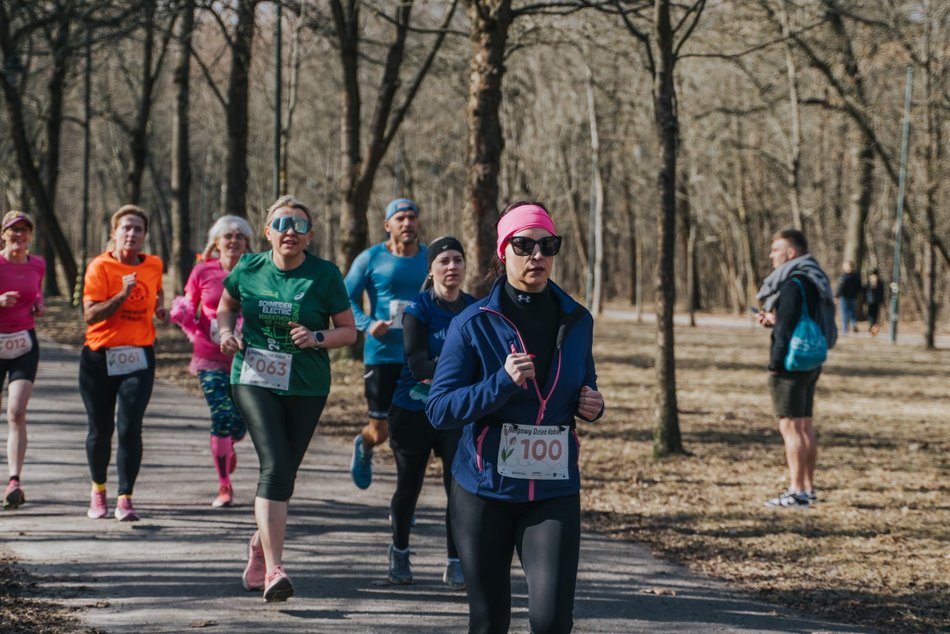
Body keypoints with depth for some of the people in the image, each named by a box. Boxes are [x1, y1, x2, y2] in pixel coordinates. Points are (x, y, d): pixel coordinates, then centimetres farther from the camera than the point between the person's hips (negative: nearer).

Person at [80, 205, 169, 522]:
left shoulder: (153, 265, 5)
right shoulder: (100, 266, -8)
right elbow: (90, 315, -16)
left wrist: (160, 308, 8)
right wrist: (122, 295, -26)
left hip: (139, 357, 2)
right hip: (100, 357, -2)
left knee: (130, 428, -10)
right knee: (100, 430, 8)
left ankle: (125, 498, -5)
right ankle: (98, 490, 31)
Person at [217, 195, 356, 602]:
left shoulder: (325, 275, -3)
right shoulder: (249, 269, 1)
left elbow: (349, 331, 2)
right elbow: (227, 305, 21)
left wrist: (317, 337, -16)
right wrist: (225, 331, 0)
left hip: (307, 388, 1)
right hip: (254, 381, -1)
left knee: (285, 473, 13)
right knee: (274, 465, -19)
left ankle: (260, 546, 40)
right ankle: (273, 569, -26)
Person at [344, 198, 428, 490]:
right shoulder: (371, 259, -1)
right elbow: (346, 300, 1)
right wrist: (368, 324, -16)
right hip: (382, 355, -2)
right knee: (379, 432, 3)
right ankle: (363, 446, 41)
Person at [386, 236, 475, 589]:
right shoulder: (418, 310, -9)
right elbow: (417, 363, -18)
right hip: (414, 409, -2)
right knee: (409, 485, 10)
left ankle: (455, 564, 1)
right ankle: (399, 552, 32)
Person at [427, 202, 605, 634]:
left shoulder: (577, 321, 5)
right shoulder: (474, 323, -6)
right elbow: (439, 410, -10)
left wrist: (591, 405, -1)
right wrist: (502, 383, -22)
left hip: (554, 491, 2)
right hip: (485, 489, -1)